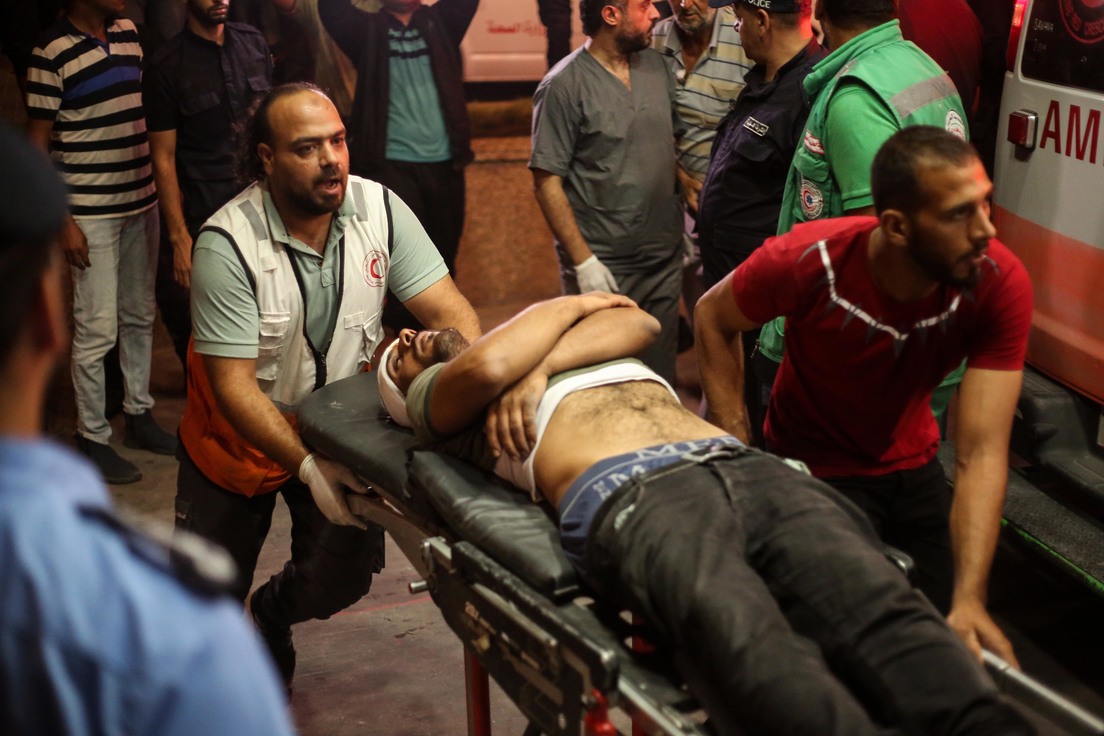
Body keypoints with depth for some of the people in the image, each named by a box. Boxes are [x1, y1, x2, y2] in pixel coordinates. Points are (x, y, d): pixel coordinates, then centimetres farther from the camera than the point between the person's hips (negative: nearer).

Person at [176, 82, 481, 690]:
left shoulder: (378, 209, -15)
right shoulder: (227, 244, -26)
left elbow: (449, 312, -18)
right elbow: (234, 384, -26)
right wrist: (307, 466, -36)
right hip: (241, 435, -3)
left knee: (341, 581, 5)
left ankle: (272, 615, 42)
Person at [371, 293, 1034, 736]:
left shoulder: (565, 342, 42)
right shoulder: (435, 396, 28)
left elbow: (639, 324, 20)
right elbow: (488, 365, 3)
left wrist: (539, 365, 7)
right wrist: (573, 305, 21)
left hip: (742, 465, 5)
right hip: (624, 494, -5)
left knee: (881, 611, -27)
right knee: (751, 651, -39)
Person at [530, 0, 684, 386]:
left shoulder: (656, 65, 6)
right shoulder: (563, 86, -12)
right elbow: (547, 181, -12)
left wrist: (687, 226, 12)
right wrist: (583, 262, -15)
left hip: (665, 260, 6)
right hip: (604, 268, -5)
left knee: (660, 377, 14)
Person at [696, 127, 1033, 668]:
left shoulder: (1001, 283, -26)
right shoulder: (809, 261, -31)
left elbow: (981, 451, -30)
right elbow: (714, 318, -10)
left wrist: (970, 601, -39)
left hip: (913, 465, 3)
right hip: (812, 469, -3)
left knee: (949, 632, 10)